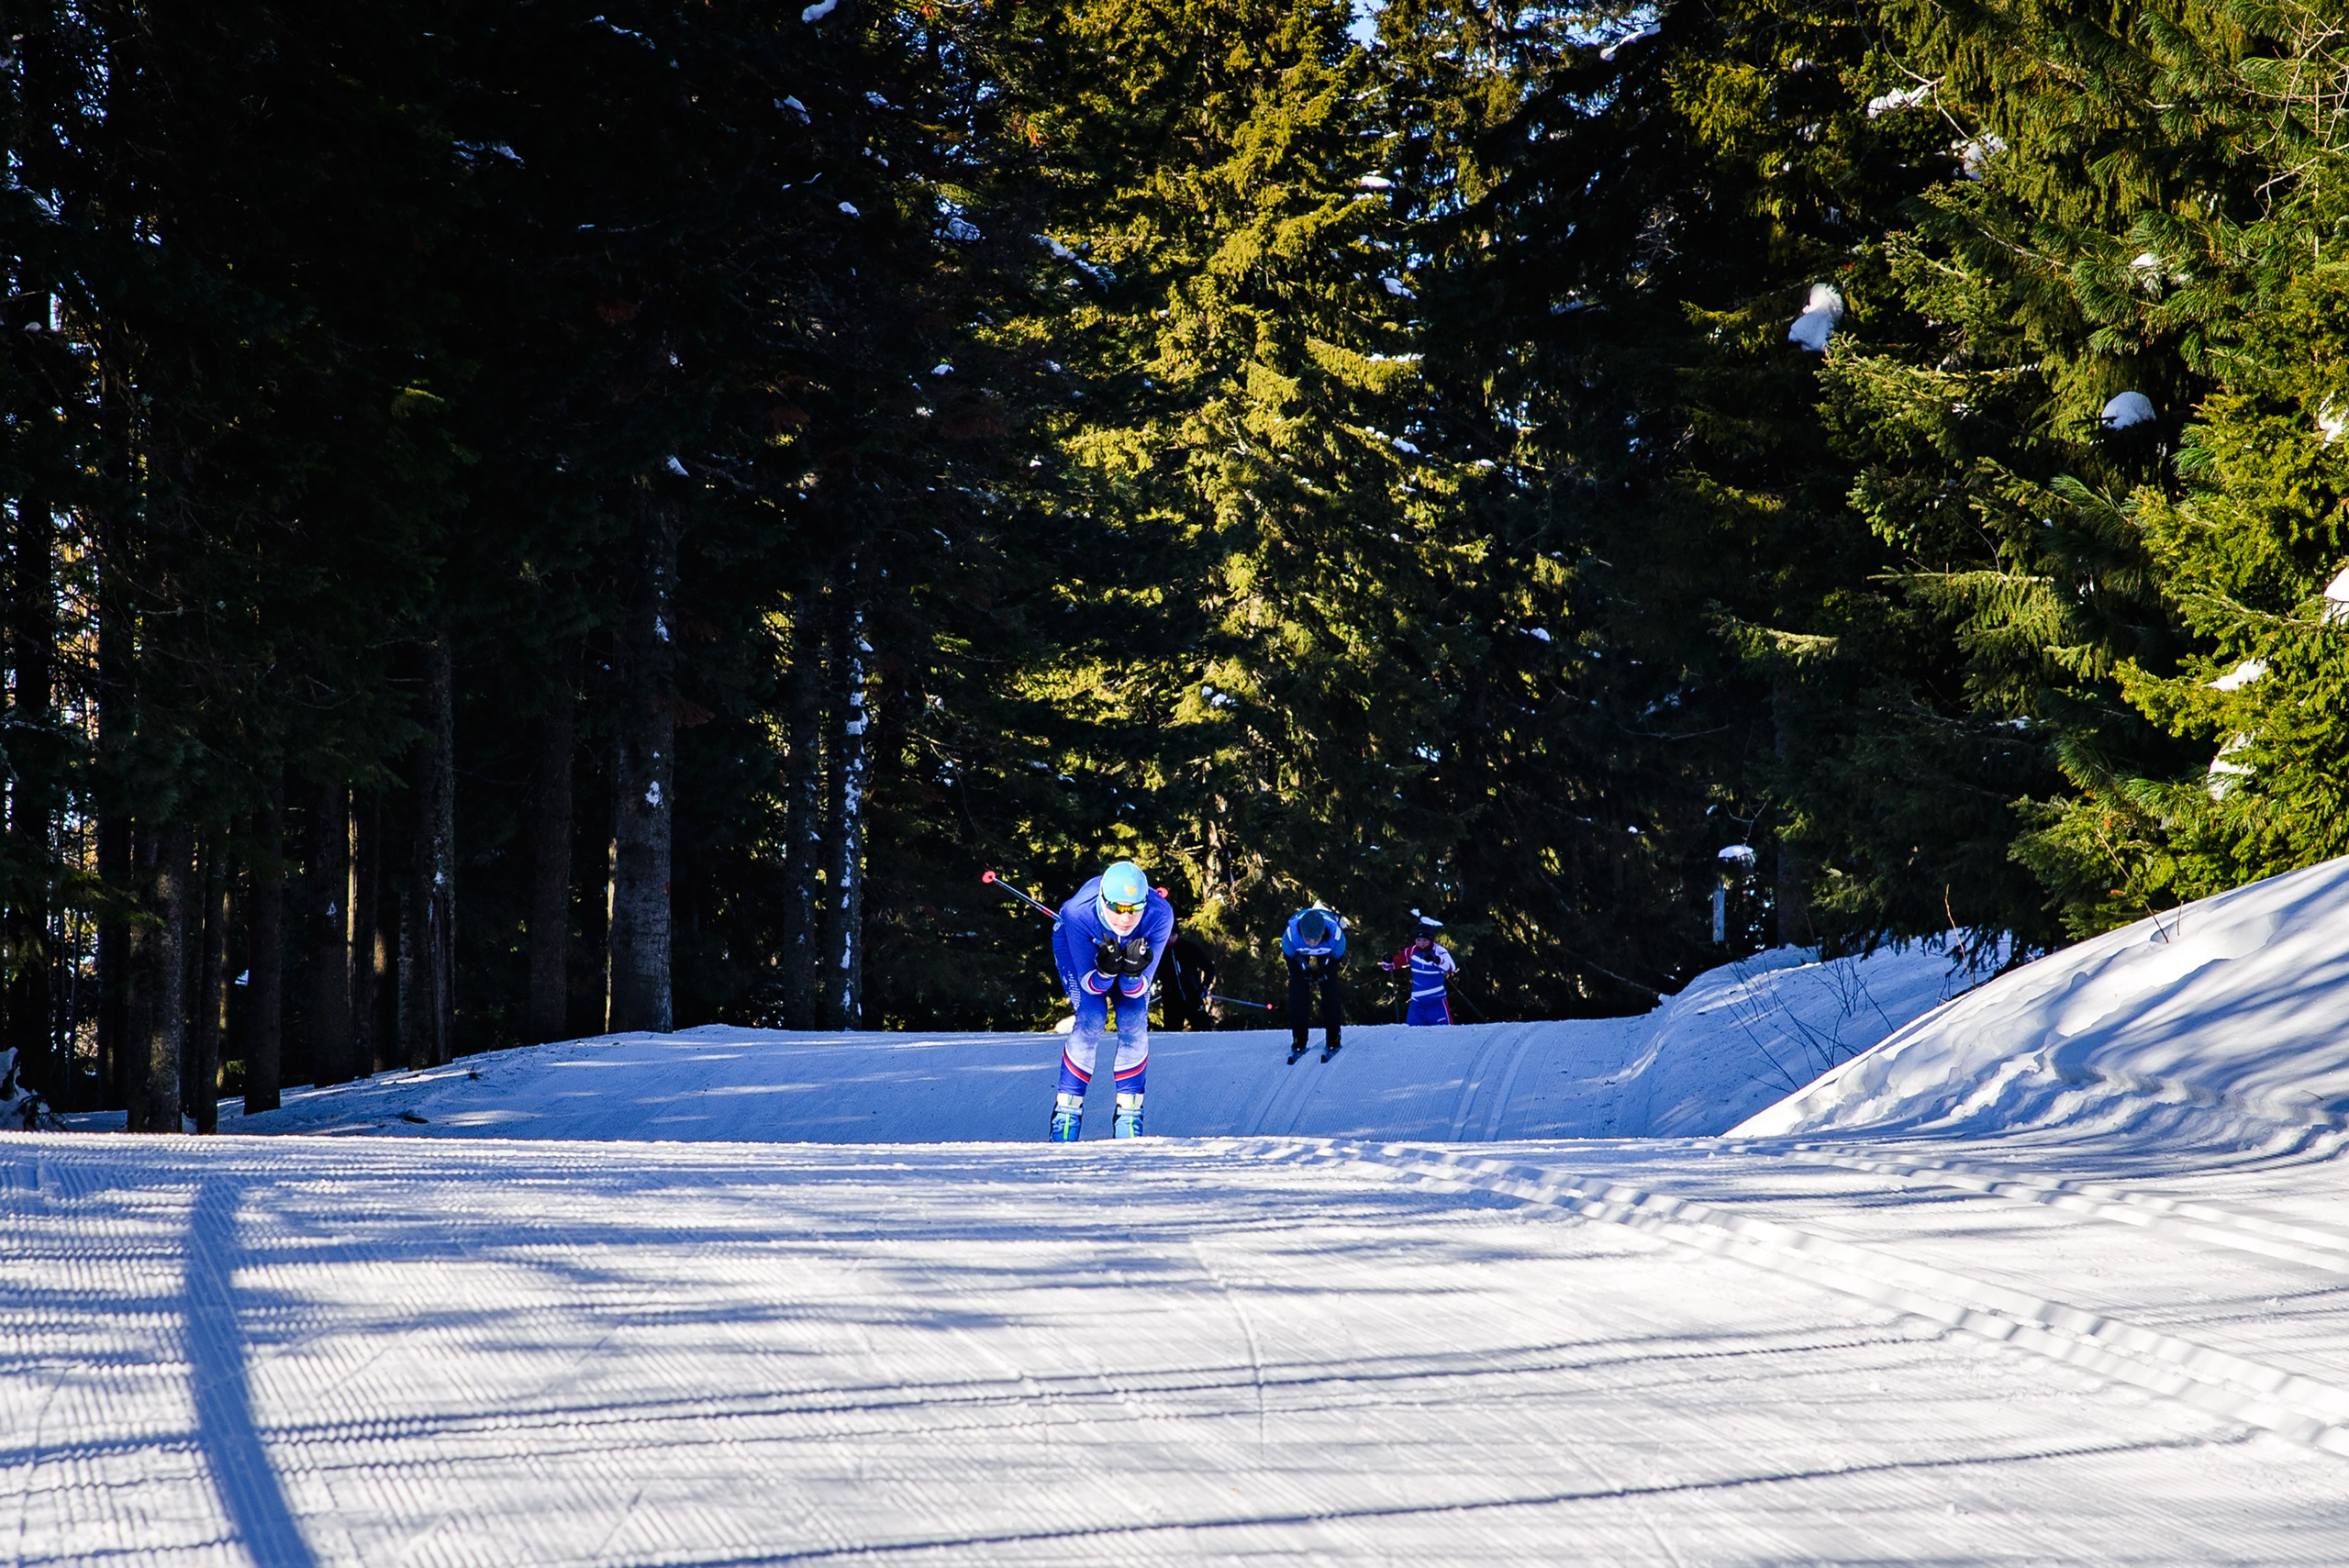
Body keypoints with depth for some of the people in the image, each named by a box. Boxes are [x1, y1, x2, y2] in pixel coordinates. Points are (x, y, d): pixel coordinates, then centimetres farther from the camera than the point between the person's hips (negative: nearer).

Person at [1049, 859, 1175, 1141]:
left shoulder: (1160, 914, -38)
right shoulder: (1079, 912, -41)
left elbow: (1137, 988, -31)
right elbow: (1090, 985, -31)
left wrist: (1133, 973, -53)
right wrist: (1106, 970, -52)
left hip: (1134, 946, 2)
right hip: (1075, 943, -2)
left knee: (1134, 1023, -15)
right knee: (1091, 1020, -20)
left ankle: (1128, 1114, 2)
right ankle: (1066, 1112, -5)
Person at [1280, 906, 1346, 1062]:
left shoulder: (1335, 933, -42)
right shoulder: (1291, 934, -43)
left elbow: (1338, 956, -19)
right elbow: (1289, 955, -19)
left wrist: (1324, 972, -22)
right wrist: (1304, 969, -23)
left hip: (1327, 955, 0)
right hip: (1299, 955, 0)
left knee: (1330, 992, -8)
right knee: (1297, 993, -9)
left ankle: (1333, 1041, 2)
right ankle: (1298, 1042, -1)